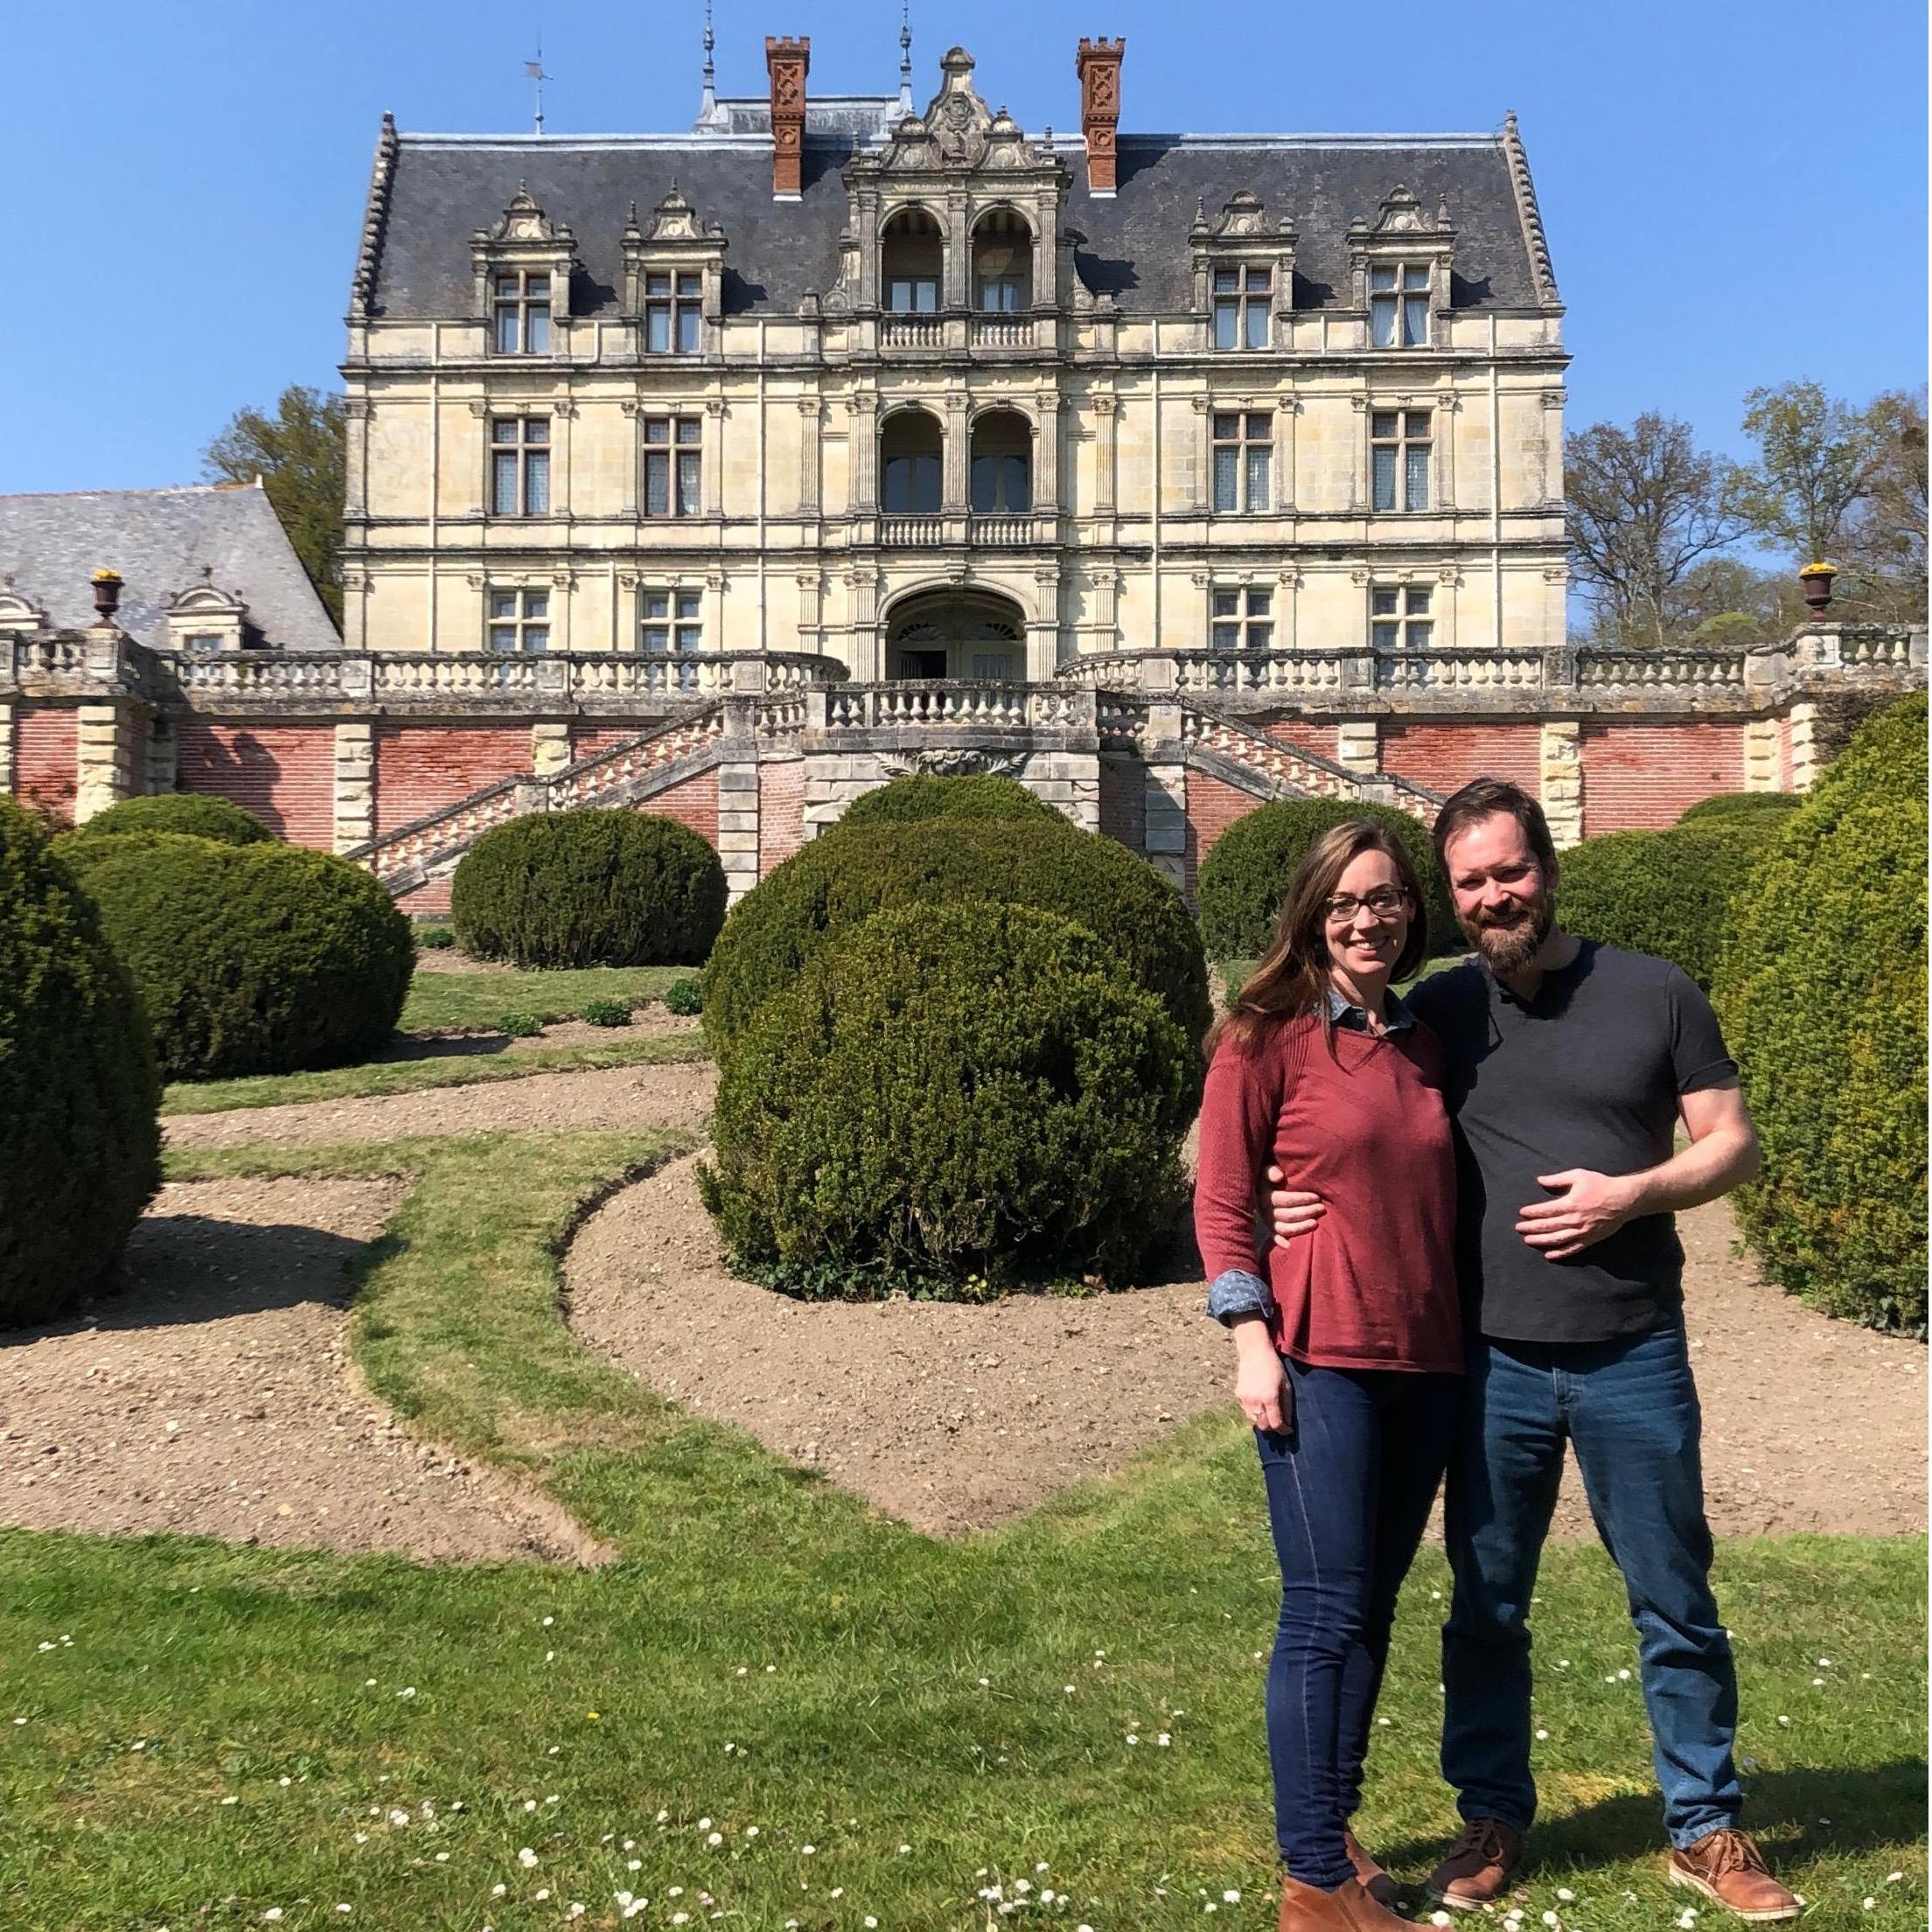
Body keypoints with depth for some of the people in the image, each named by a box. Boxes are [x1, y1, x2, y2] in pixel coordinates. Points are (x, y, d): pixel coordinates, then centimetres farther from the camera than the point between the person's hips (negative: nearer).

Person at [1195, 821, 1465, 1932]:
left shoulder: (1428, 1046, 13)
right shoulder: (1268, 1039, -3)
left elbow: (1447, 1204, 17)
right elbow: (1221, 1204, -5)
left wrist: (1469, 1341, 10)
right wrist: (1252, 1340, -12)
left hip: (1428, 1360, 6)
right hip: (1320, 1358, -6)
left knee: (1374, 1605, 12)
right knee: (1327, 1613, -2)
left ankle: (1333, 1829, 25)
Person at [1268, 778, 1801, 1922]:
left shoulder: (1657, 996, 0)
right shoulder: (1437, 1013, 3)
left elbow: (1734, 1144, 3)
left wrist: (1634, 1193, -15)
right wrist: (1302, 1200, -12)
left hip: (1633, 1358, -1)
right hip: (1492, 1362, 1)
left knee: (1676, 1604, 11)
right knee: (1487, 1606, 12)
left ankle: (1708, 1830, 28)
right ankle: (1494, 1820, 28)